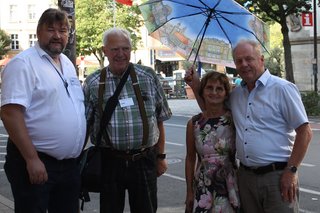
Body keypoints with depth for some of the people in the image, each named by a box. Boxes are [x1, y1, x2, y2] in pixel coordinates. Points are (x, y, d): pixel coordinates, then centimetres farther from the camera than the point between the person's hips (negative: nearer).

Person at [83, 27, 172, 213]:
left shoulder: (148, 77, 4)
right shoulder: (93, 83, 1)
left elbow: (159, 119, 9)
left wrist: (161, 156, 9)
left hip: (144, 161, 1)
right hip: (109, 162, -1)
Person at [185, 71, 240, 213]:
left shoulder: (234, 119, -5)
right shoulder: (193, 123, 1)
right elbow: (190, 159, 8)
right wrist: (189, 192, 9)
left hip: (229, 186, -1)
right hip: (202, 187, 2)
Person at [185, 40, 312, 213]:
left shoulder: (282, 89, -6)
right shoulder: (236, 94, 12)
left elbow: (305, 132, -8)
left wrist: (291, 171, -13)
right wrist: (196, 87, 15)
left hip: (277, 176, -6)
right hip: (246, 175, 6)